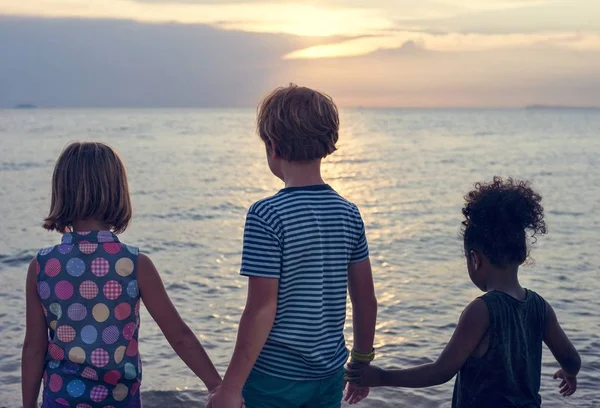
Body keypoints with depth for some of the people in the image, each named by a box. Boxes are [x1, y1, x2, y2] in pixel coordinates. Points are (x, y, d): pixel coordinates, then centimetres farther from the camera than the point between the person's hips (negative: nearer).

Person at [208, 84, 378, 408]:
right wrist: (362, 364, 18)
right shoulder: (348, 214, 0)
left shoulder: (266, 215, -17)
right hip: (330, 374, 5)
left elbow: (261, 310, -18)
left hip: (275, 378, -5)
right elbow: (366, 301, 5)